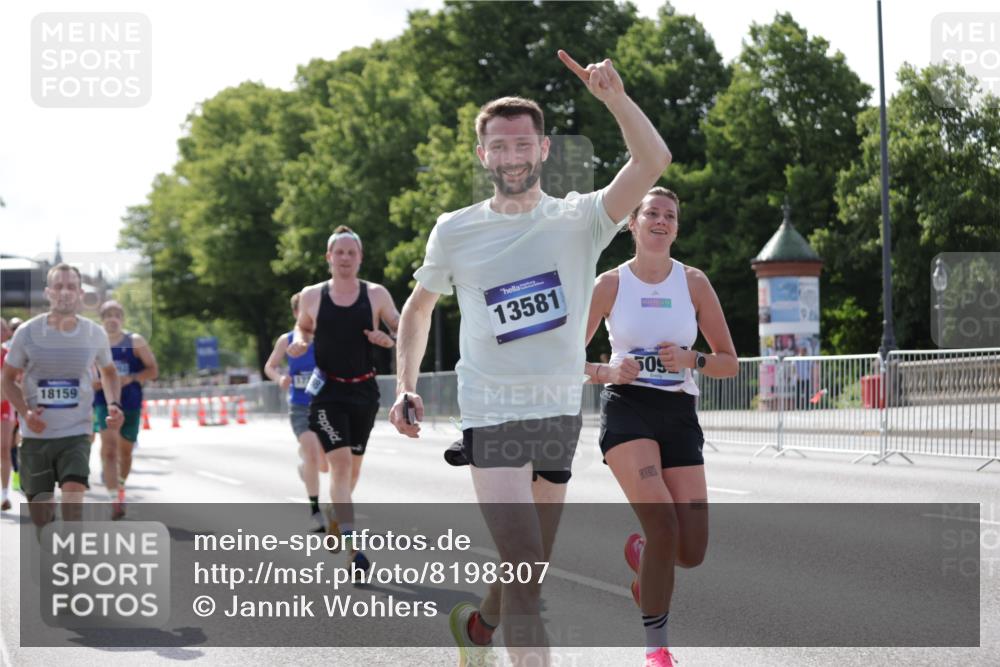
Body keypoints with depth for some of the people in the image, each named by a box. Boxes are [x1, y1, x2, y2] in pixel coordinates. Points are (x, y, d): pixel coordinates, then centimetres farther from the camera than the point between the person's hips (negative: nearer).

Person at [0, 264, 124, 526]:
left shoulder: (95, 334, -1)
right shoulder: (27, 332, -6)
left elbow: (109, 372, 18)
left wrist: (114, 404, -1)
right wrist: (25, 412, -15)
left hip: (76, 433, 0)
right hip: (35, 435, 0)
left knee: (73, 500, -21)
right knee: (39, 510, 9)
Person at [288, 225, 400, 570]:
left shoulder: (376, 294, 0)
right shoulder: (311, 295, 1)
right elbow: (303, 327, 17)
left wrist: (388, 340, -18)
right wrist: (300, 342, -5)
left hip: (363, 390, 2)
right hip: (327, 391, -2)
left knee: (353, 464, 14)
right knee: (340, 461, -16)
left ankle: (335, 521, 42)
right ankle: (350, 546, -21)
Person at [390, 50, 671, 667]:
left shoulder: (579, 220, -3)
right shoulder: (454, 232, 0)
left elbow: (653, 162, -19)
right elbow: (420, 305, 15)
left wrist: (615, 97, -32)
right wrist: (406, 386, 4)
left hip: (561, 414, 2)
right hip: (492, 418, -2)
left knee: (530, 570, 17)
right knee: (526, 577, -14)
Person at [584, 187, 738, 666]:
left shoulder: (694, 283, 6)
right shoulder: (610, 285, 1)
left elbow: (729, 362, 7)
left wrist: (691, 360, -12)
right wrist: (607, 372, -12)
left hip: (679, 415, 3)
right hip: (627, 410, -3)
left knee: (691, 553, -5)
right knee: (664, 525, -24)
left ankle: (642, 552, 33)